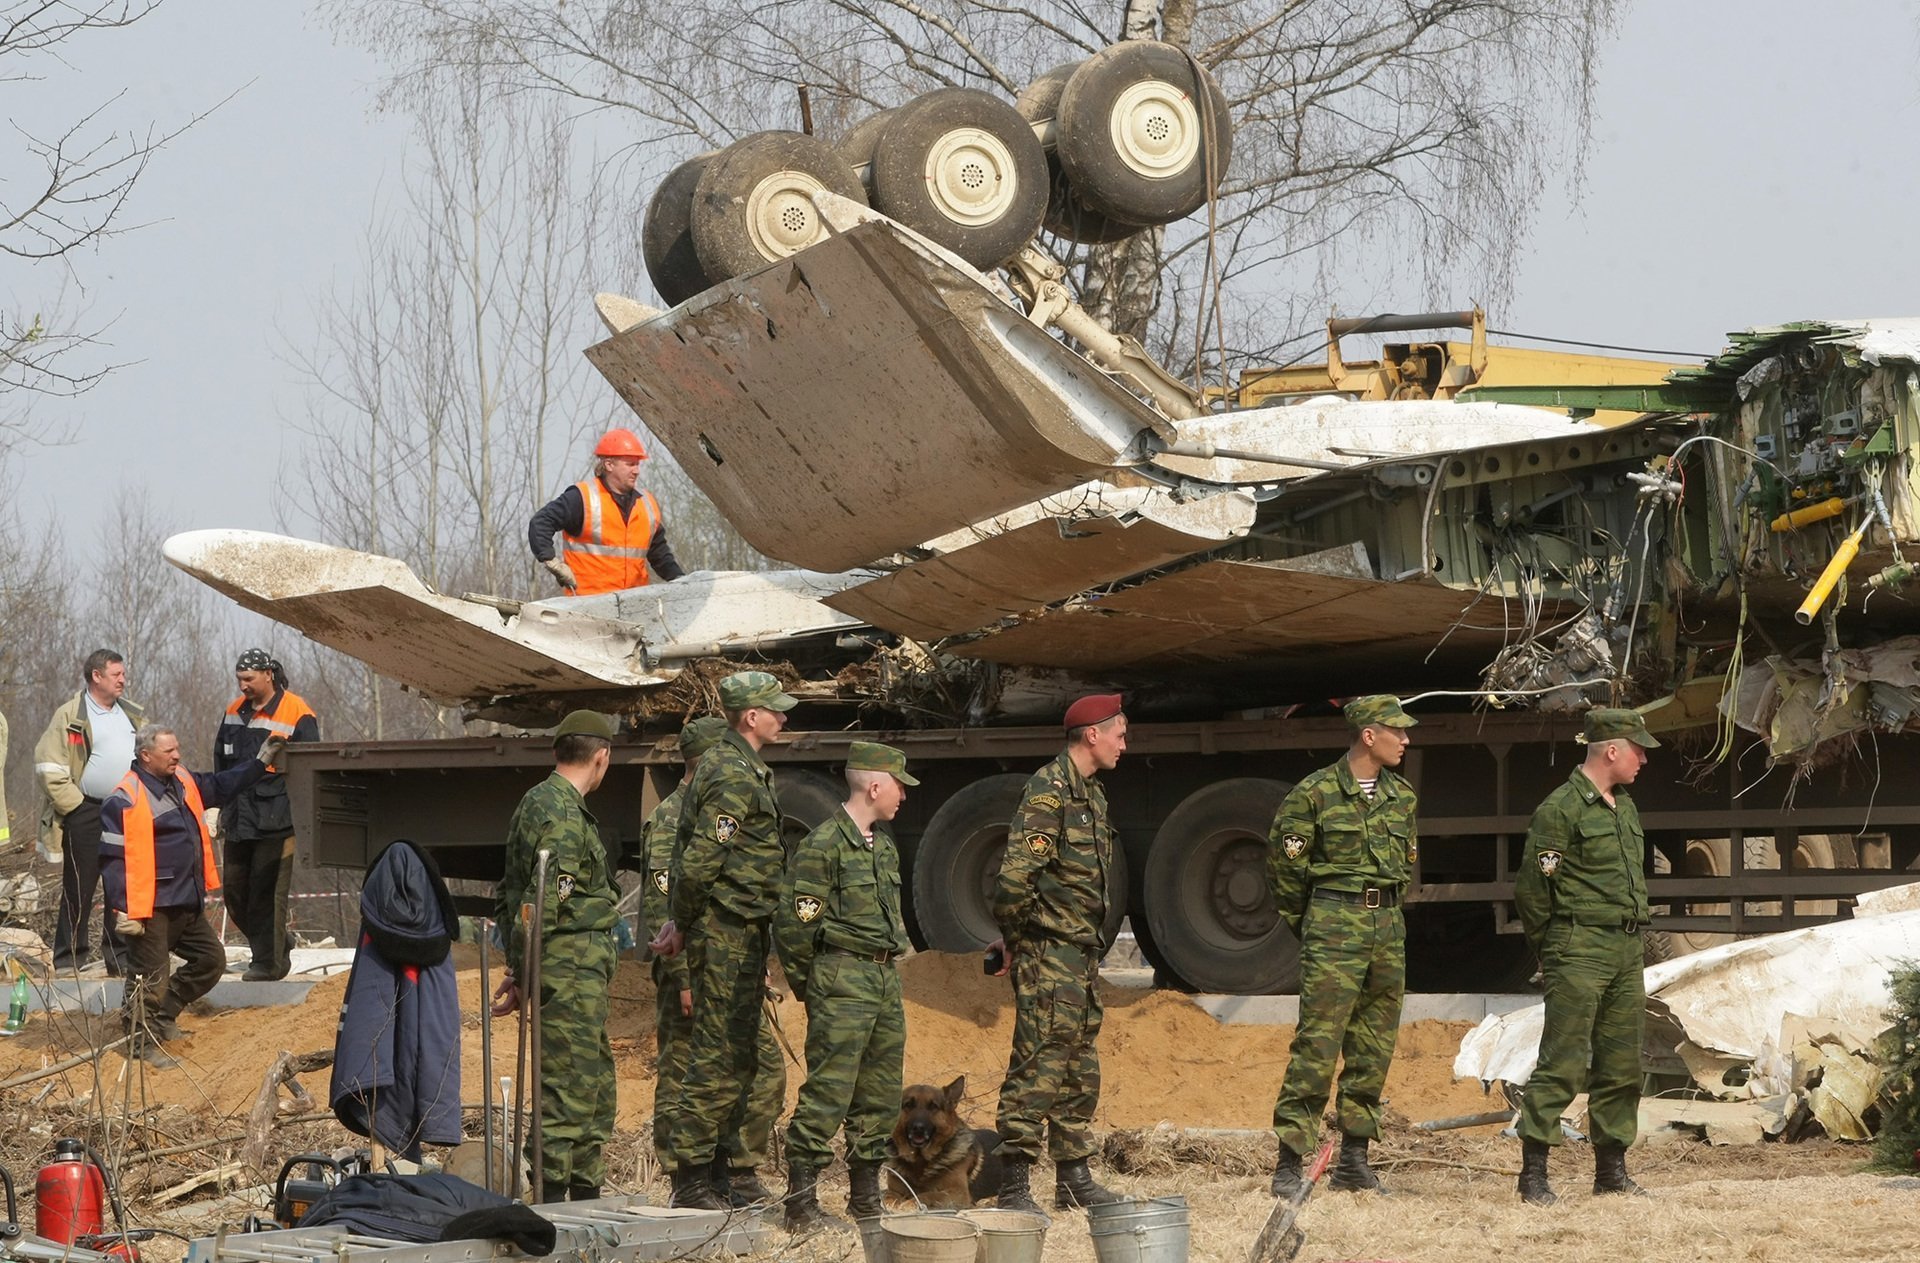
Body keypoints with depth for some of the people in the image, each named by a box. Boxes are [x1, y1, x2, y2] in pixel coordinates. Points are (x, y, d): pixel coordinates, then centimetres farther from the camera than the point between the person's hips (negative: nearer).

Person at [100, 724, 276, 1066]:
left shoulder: (183, 783, 9)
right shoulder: (125, 801, -17)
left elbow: (220, 788, 27)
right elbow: (113, 859, -18)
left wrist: (261, 762, 23)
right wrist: (123, 909, -22)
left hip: (188, 902, 9)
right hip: (150, 906, -9)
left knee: (211, 959, 17)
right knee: (149, 976, -3)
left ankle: (162, 1015, 29)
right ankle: (144, 1040, 12)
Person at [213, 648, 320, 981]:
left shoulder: (297, 714, -8)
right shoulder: (234, 711, 12)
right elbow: (221, 762, 24)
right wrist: (223, 804, 20)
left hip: (275, 824, -7)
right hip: (238, 821, 7)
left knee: (267, 893, -6)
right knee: (234, 891, 10)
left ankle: (269, 962, 3)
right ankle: (276, 946, 26)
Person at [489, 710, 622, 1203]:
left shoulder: (539, 802, 17)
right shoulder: (562, 815, -16)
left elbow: (509, 893, 21)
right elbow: (540, 903, -22)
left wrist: (519, 970, 21)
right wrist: (522, 976, -19)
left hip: (581, 976, 10)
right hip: (571, 972, -10)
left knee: (596, 1087, 16)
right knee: (567, 1090, -9)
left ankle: (587, 1197, 23)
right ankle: (551, 1204, -8)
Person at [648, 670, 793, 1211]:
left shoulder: (737, 768, 17)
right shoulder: (734, 777, -17)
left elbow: (693, 856, 21)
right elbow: (699, 861, -21)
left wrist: (682, 921, 17)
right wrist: (684, 924, -9)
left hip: (740, 933, 10)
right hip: (728, 932, -10)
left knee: (739, 1057, 14)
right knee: (718, 1055, -8)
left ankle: (715, 1169, 19)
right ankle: (691, 1179, -7)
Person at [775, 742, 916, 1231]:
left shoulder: (884, 847, 17)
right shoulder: (824, 846, -11)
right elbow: (793, 924, -12)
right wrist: (812, 987, -4)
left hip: (885, 979, 9)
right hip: (843, 980, -9)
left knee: (882, 1096, 11)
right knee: (828, 1093, -10)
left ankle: (866, 1198, 20)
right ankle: (801, 1204, -8)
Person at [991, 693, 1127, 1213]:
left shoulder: (1091, 792, 16)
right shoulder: (1049, 790, -15)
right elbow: (1016, 874, -23)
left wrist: (1094, 943, 18)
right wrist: (1017, 937, -12)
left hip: (1083, 954, 10)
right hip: (1049, 954, -10)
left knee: (1080, 1068, 14)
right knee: (1038, 1064, -10)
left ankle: (1074, 1179, 21)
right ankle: (1013, 1185, -8)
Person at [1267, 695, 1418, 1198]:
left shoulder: (1401, 795, 12)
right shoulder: (1314, 793, -7)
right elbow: (1284, 864, -1)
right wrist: (1307, 926, 6)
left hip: (1388, 929, 6)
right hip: (1335, 927, -6)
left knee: (1374, 1049, 8)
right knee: (1318, 1044, -11)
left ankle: (1354, 1160, 16)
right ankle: (1289, 1164, -10)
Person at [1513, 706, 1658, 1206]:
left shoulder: (1625, 808, 17)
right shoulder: (1561, 809, -10)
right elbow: (1530, 889, -10)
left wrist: (1633, 940, 18)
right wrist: (1551, 948, -1)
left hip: (1627, 953, 8)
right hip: (1580, 953, -8)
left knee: (1621, 1067, 9)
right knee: (1563, 1066, -10)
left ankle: (1611, 1170, 15)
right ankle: (1533, 1174, -9)